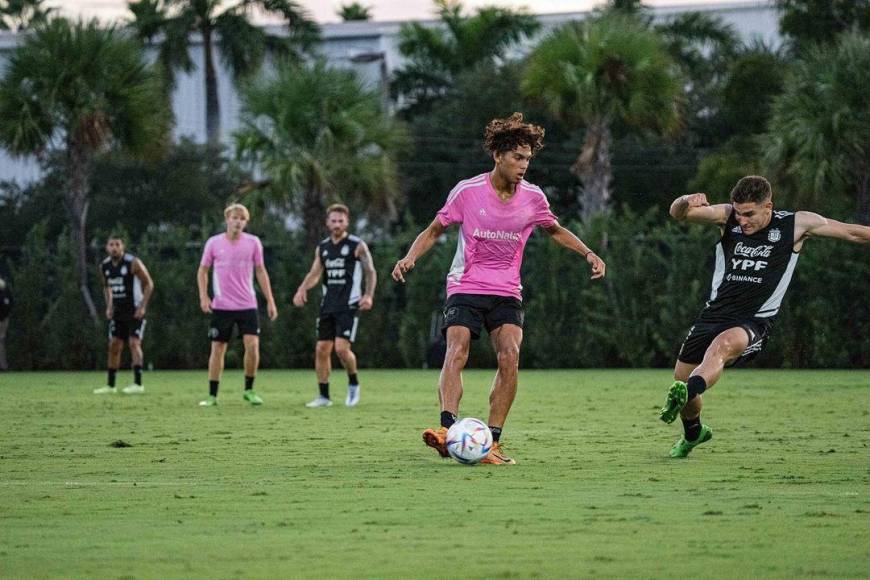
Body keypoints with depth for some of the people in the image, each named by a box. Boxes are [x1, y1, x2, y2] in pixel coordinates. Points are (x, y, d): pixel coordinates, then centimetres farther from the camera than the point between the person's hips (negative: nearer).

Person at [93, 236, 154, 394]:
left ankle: (138, 383, -17)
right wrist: (109, 306, 8)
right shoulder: (104, 266, 3)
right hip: (118, 311, 6)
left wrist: (142, 306, -17)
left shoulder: (133, 263, -15)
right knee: (114, 346, 6)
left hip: (135, 311, -6)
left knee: (134, 343, -15)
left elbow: (149, 283, -10)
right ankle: (110, 385, 14)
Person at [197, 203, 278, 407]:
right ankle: (212, 395, 9)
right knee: (217, 349, 1)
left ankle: (249, 390, 4)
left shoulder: (253, 243, 2)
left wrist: (270, 300, 6)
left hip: (247, 305, 0)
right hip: (221, 306, 0)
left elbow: (260, 271, 8)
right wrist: (203, 296, -3)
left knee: (252, 345, -13)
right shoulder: (214, 243, 0)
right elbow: (203, 270, 9)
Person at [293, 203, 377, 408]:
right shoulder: (322, 247, 12)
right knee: (322, 349, 1)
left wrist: (369, 295, -15)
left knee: (341, 348, -16)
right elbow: (315, 273, 14)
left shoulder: (357, 245, -3)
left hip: (349, 306, -5)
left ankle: (353, 383, 10)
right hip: (328, 305, 5)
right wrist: (302, 289, -5)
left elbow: (371, 272, -1)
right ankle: (324, 396, 9)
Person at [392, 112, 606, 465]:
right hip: (465, 287, -2)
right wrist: (409, 258, -11)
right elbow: (435, 230, 5)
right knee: (456, 351, -24)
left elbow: (555, 230, 21)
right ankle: (448, 429, -38)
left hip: (507, 292, 2)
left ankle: (492, 442, -16)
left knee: (510, 356, -19)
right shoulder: (468, 191, -7)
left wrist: (587, 253, 8)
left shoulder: (533, 197, 1)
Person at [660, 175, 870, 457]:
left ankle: (684, 394, -62)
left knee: (723, 345, -37)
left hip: (755, 321, -4)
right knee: (681, 377, 10)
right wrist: (687, 201, -35)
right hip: (715, 313, 4)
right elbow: (677, 213, -13)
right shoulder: (727, 217, -1)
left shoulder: (797, 224, -4)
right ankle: (693, 433, 42)